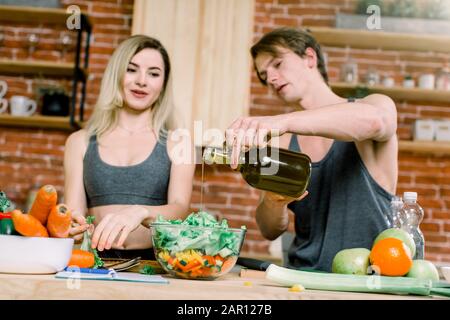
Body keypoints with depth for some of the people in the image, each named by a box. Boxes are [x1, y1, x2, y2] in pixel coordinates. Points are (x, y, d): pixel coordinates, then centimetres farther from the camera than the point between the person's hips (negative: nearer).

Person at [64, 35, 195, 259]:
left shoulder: (177, 142, 7)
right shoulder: (80, 142, 12)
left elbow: (180, 209, -6)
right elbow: (75, 211, 7)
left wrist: (141, 213, -26)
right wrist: (70, 226, -16)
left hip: (154, 262, -2)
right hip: (96, 260, 2)